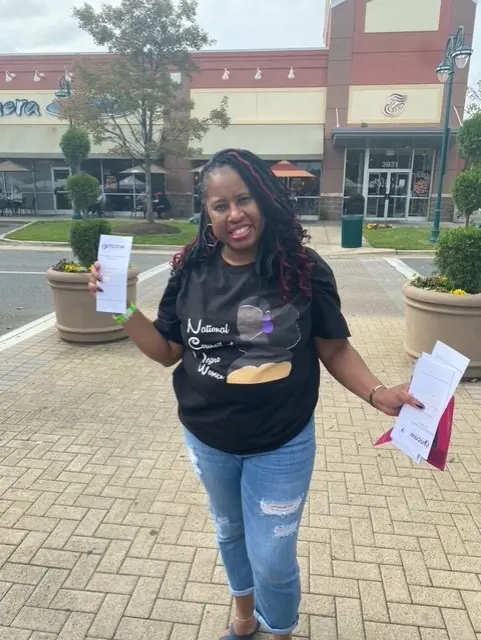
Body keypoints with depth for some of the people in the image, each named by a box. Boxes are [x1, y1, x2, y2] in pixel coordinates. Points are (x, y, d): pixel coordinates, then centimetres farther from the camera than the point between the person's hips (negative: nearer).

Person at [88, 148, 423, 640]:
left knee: (273, 561, 12)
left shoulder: (303, 269, -16)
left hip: (282, 446, -3)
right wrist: (123, 308, -13)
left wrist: (378, 393, -21)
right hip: (208, 443, 4)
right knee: (230, 534, 28)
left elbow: (334, 349, -7)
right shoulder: (192, 272, -9)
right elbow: (167, 351, -1)